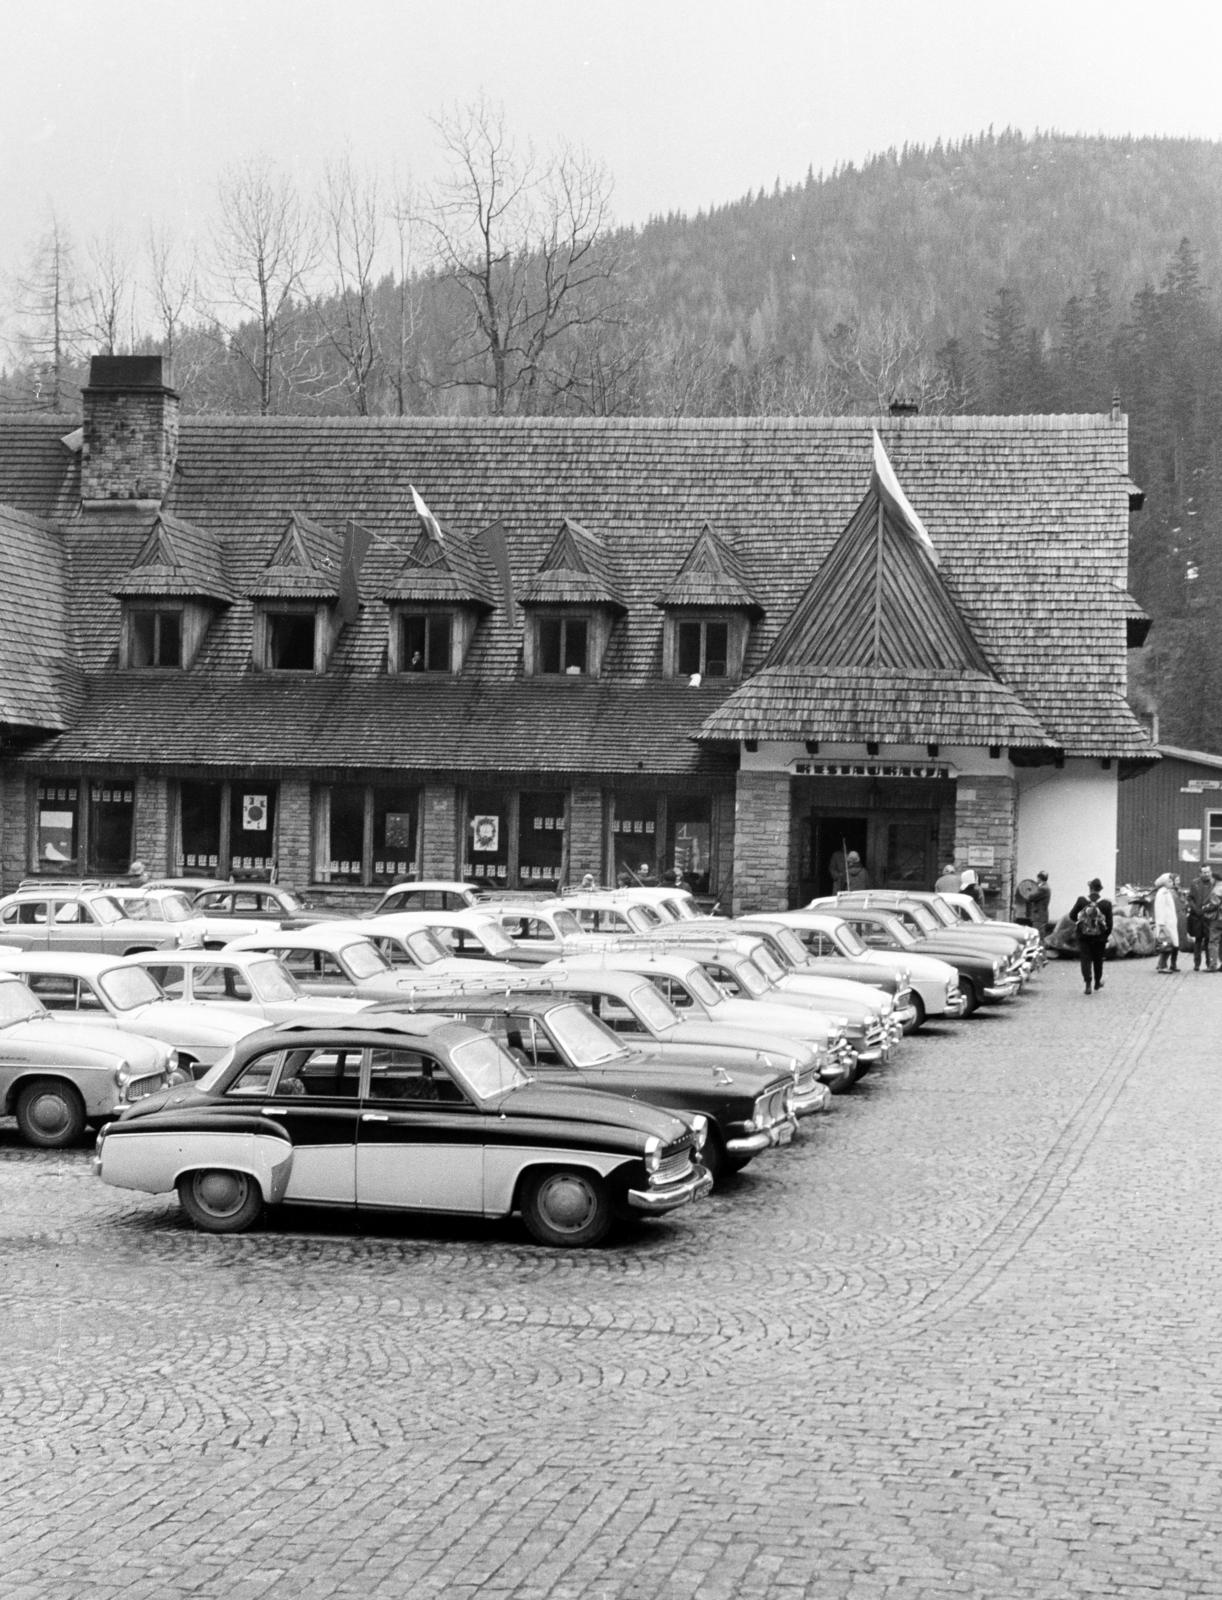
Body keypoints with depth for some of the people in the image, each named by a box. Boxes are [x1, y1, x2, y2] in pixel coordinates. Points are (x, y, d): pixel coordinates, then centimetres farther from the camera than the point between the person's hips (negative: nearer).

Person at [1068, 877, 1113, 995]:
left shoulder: (1081, 900, -9)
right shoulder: (1106, 904, -8)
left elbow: (1072, 916, -2)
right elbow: (1109, 923, -4)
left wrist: (1077, 923, 18)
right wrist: (1108, 936, 8)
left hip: (1083, 936, -1)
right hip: (1100, 937, 1)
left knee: (1085, 959, 3)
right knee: (1098, 959, 18)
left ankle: (1088, 983, -12)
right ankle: (1097, 982, 31)